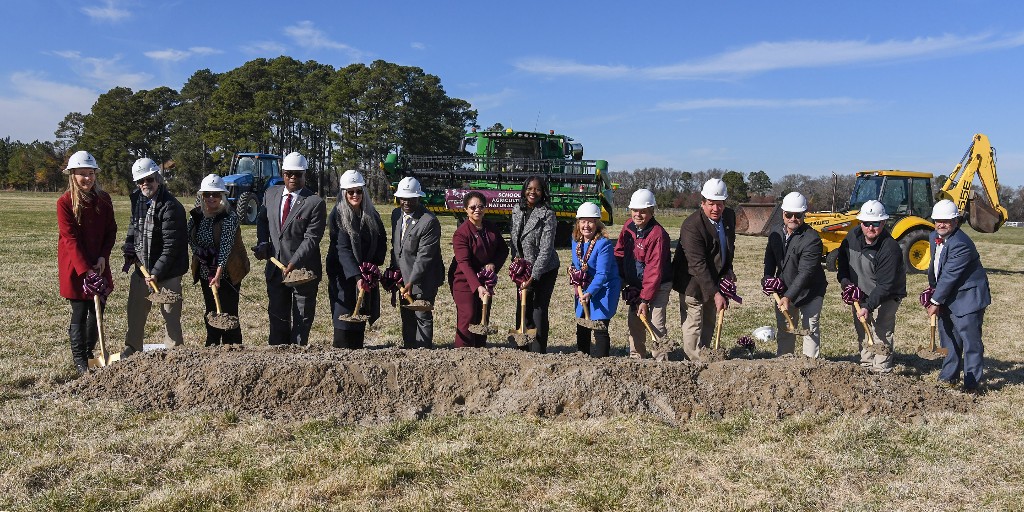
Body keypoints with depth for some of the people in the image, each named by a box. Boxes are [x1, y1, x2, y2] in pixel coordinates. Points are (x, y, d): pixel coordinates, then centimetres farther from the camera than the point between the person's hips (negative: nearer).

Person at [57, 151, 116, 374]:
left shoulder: (104, 199, 1)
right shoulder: (65, 202, -11)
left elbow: (111, 231, 5)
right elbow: (70, 240, -16)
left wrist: (103, 257, -9)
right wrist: (86, 271, -23)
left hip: (99, 264, 4)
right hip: (75, 267, -4)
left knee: (98, 310, 9)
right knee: (80, 312, 2)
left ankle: (89, 352, 27)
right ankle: (79, 360, 15)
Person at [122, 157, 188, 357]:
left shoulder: (171, 206, -19)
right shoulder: (137, 199, 6)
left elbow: (171, 246, -21)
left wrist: (157, 272, -25)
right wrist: (129, 250, 10)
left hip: (167, 271, -7)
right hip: (142, 266, 8)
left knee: (170, 314, 1)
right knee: (135, 311, 17)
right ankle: (132, 348, 34)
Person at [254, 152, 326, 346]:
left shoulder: (315, 202, -13)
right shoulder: (271, 193, 5)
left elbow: (312, 239, -17)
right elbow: (262, 220, 19)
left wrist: (293, 264, -25)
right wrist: (262, 243, 0)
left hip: (303, 269, -5)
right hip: (275, 266, 5)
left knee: (302, 319, 8)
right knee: (277, 316, 14)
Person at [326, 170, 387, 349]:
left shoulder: (371, 215, 6)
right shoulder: (337, 216, -10)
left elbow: (382, 241, 11)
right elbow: (343, 249, -18)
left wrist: (374, 264, -5)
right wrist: (357, 277, -27)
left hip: (367, 274, 5)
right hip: (344, 275, -5)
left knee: (361, 319, 10)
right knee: (345, 321, -3)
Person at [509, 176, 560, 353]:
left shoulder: (547, 215, -17)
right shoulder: (517, 210, 3)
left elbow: (546, 249, -21)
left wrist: (533, 277, -24)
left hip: (545, 270, -6)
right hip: (523, 268, 6)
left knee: (539, 312, -4)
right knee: (522, 310, 9)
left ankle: (538, 354, 6)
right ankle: (523, 350, 21)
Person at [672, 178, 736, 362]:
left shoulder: (729, 216, -3)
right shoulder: (691, 226, -27)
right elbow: (698, 265, -30)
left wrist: (728, 269, 5)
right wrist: (715, 294, -31)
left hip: (715, 280, 7)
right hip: (693, 283, -7)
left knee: (709, 325, 16)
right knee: (693, 327, -3)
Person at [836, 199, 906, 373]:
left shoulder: (890, 248, -28)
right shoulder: (853, 236, -8)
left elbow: (885, 285, -29)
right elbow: (842, 260, 8)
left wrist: (869, 307, -35)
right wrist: (846, 283, -5)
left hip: (886, 297, -6)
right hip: (860, 294, 7)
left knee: (880, 334, -14)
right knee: (862, 333, 14)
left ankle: (881, 372, -6)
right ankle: (866, 367, 28)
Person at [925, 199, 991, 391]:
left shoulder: (961, 244, -26)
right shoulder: (934, 237, 4)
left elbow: (949, 276, -24)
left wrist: (936, 301, -19)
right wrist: (932, 286, 13)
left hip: (967, 298, -9)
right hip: (948, 297, 9)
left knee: (970, 341, -3)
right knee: (948, 337, 17)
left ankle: (972, 382, 7)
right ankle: (950, 376, 30)